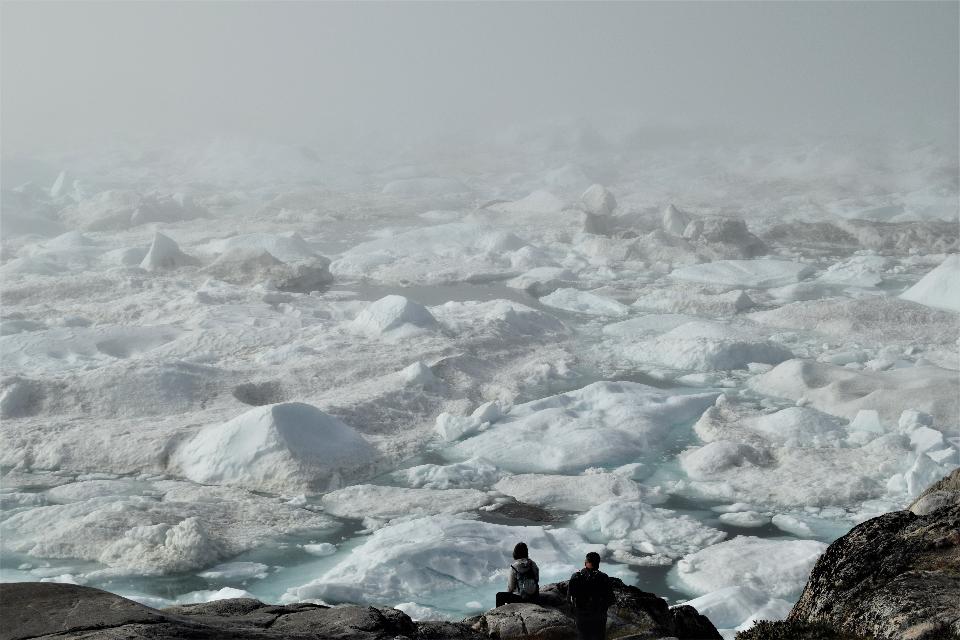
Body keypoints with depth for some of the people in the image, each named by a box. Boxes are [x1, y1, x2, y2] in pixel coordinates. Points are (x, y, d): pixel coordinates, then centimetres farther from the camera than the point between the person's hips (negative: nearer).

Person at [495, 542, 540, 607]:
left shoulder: (514, 567, -14)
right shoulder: (533, 564, -2)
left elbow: (510, 586, -7)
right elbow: (537, 580, 6)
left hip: (521, 598, -5)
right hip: (533, 598, 5)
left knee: (499, 596, 19)